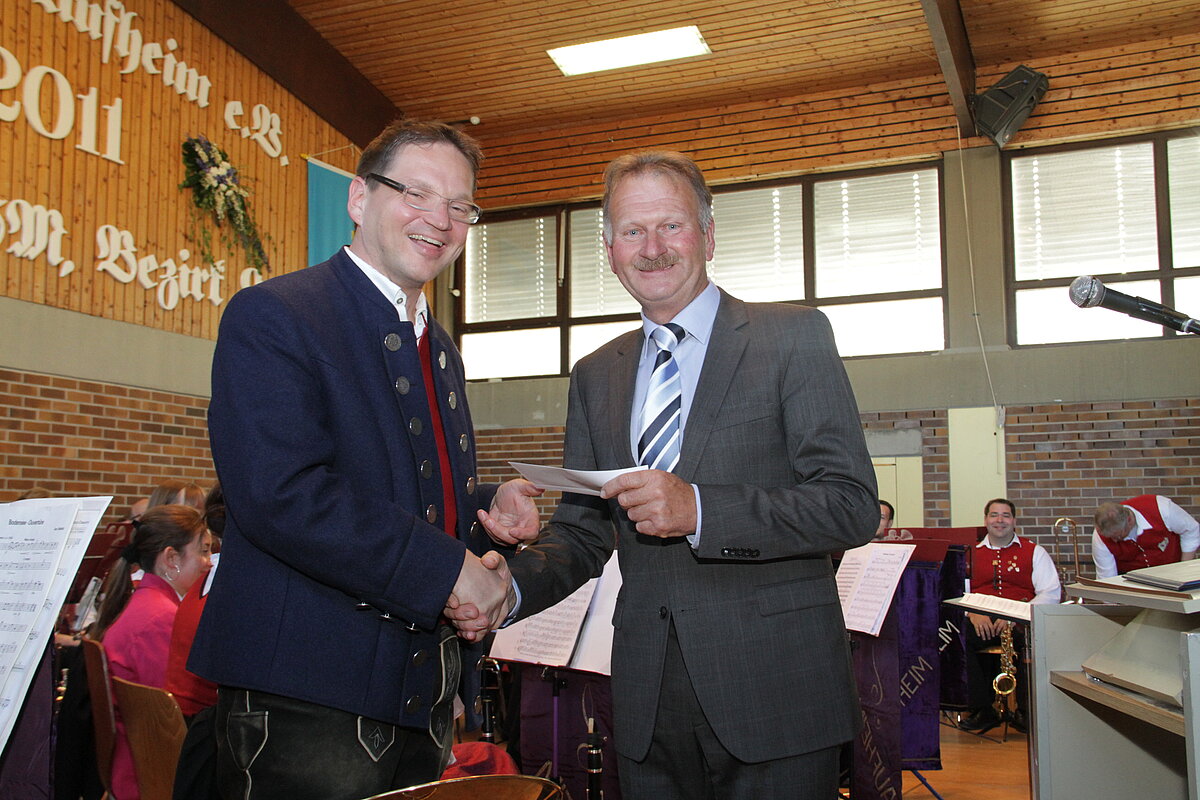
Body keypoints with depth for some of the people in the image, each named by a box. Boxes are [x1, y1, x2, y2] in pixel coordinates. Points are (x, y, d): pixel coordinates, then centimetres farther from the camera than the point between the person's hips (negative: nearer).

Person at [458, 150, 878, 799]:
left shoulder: (793, 337, -4)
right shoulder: (595, 376, 12)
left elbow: (852, 507, -11)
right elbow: (582, 532, 12)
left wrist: (698, 509, -24)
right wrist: (511, 584, -9)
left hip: (775, 700, -4)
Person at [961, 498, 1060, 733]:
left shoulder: (1034, 552, 14)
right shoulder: (970, 554, 19)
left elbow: (1051, 592, 1)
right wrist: (973, 613, -15)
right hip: (981, 623, 1)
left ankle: (1025, 711, -19)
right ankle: (983, 710, -20)